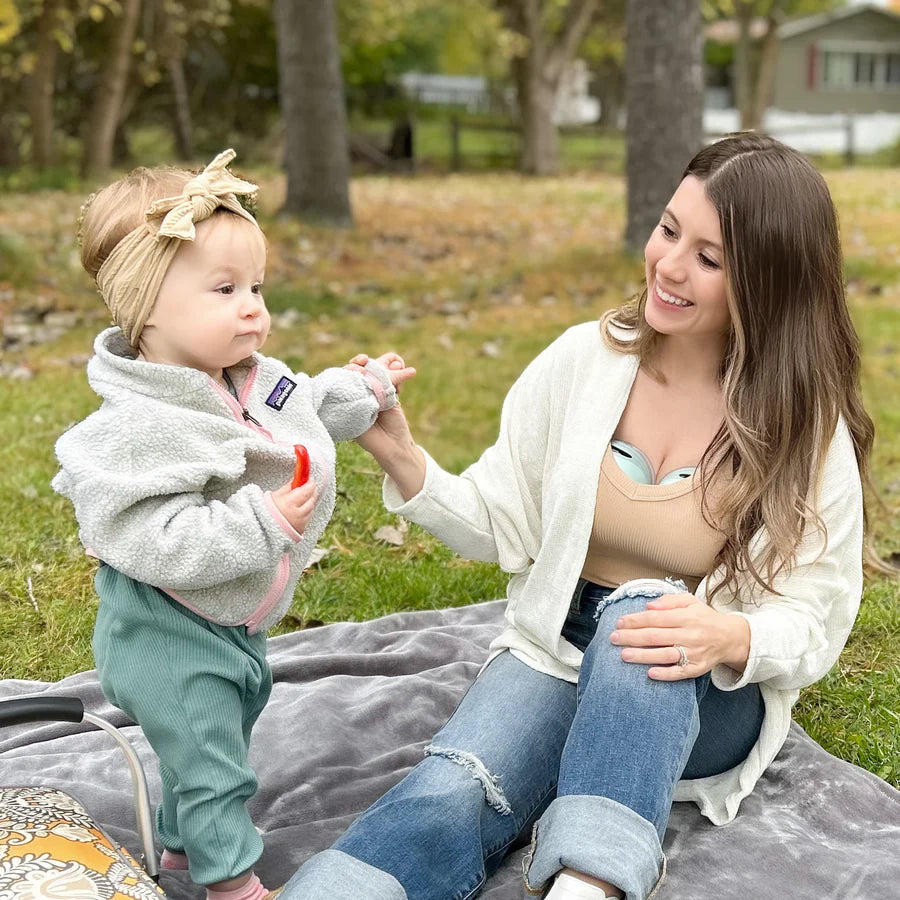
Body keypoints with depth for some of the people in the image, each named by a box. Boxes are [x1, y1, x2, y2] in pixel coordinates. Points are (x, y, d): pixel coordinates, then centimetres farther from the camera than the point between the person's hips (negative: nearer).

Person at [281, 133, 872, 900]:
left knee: (641, 612, -38)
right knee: (448, 799, -30)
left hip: (709, 701, -1)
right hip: (556, 655, 2)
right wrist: (403, 459, -17)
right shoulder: (583, 360, -5)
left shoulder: (807, 429, -8)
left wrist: (732, 637, -29)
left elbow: (816, 624, -6)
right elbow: (497, 525, 2)